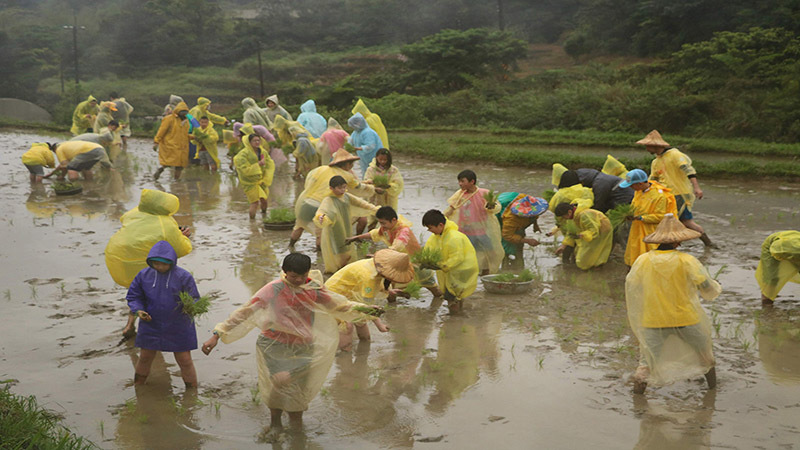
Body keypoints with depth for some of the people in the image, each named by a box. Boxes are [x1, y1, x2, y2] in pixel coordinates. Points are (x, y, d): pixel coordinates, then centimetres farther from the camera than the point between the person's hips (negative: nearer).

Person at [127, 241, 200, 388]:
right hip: (151, 325, 3)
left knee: (185, 360, 2)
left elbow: (194, 298, -7)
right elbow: (133, 297, 5)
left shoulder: (183, 276, -12)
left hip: (178, 327, -2)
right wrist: (138, 310, -15)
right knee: (145, 358, 15)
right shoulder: (144, 275, -4)